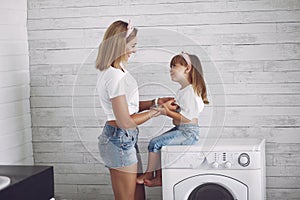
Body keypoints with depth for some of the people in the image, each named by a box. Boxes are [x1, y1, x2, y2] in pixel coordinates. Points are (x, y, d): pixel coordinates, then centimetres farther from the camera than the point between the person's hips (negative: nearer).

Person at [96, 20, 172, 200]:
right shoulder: (114, 77, -23)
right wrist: (154, 112, -11)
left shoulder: (117, 71, 9)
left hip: (125, 139, 10)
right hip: (120, 141, -10)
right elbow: (125, 122, -23)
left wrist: (155, 102, 8)